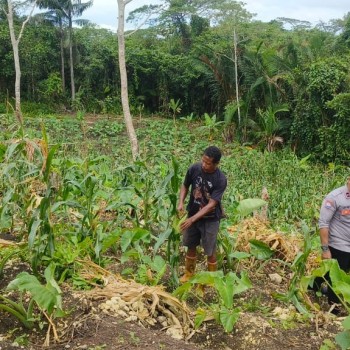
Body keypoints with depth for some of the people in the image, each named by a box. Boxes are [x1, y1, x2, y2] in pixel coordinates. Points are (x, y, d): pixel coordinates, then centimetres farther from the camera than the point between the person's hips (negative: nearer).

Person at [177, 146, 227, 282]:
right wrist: (181, 202, -15)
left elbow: (211, 204, -25)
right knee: (191, 246, 17)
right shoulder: (194, 168, -14)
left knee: (210, 250, 8)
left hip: (210, 219, -3)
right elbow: (185, 186, 3)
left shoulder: (221, 180, -24)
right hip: (192, 214, 4)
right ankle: (189, 273, 39)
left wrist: (192, 219, -30)